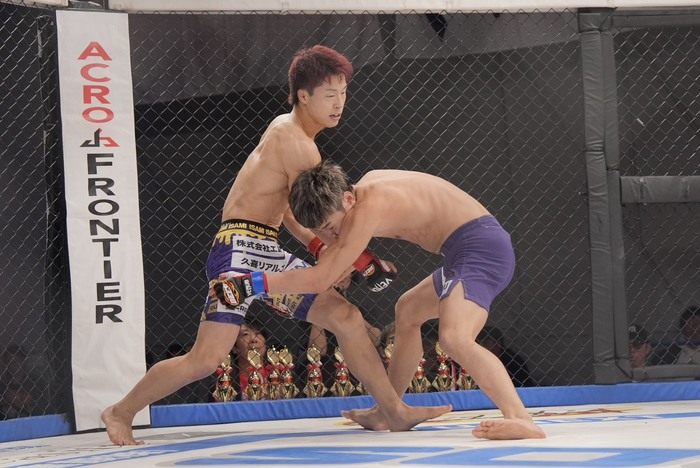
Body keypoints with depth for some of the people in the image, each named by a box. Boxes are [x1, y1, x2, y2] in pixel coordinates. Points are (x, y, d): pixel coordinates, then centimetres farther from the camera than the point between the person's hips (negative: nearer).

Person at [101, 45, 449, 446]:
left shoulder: (286, 128, 17)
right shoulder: (297, 144, -13)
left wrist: (319, 247, 6)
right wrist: (362, 257, -2)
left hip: (267, 254, 10)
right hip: (240, 250, -10)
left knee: (345, 316, 4)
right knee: (208, 358, -13)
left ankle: (396, 411, 7)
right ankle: (122, 412, 4)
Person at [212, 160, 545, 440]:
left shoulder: (369, 207, -22)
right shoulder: (367, 183, 7)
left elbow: (320, 279, -24)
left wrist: (249, 283, -23)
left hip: (480, 246, -11)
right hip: (470, 250, 11)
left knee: (454, 338, -32)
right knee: (407, 310, 28)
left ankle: (521, 419, -47)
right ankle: (383, 414, 38)